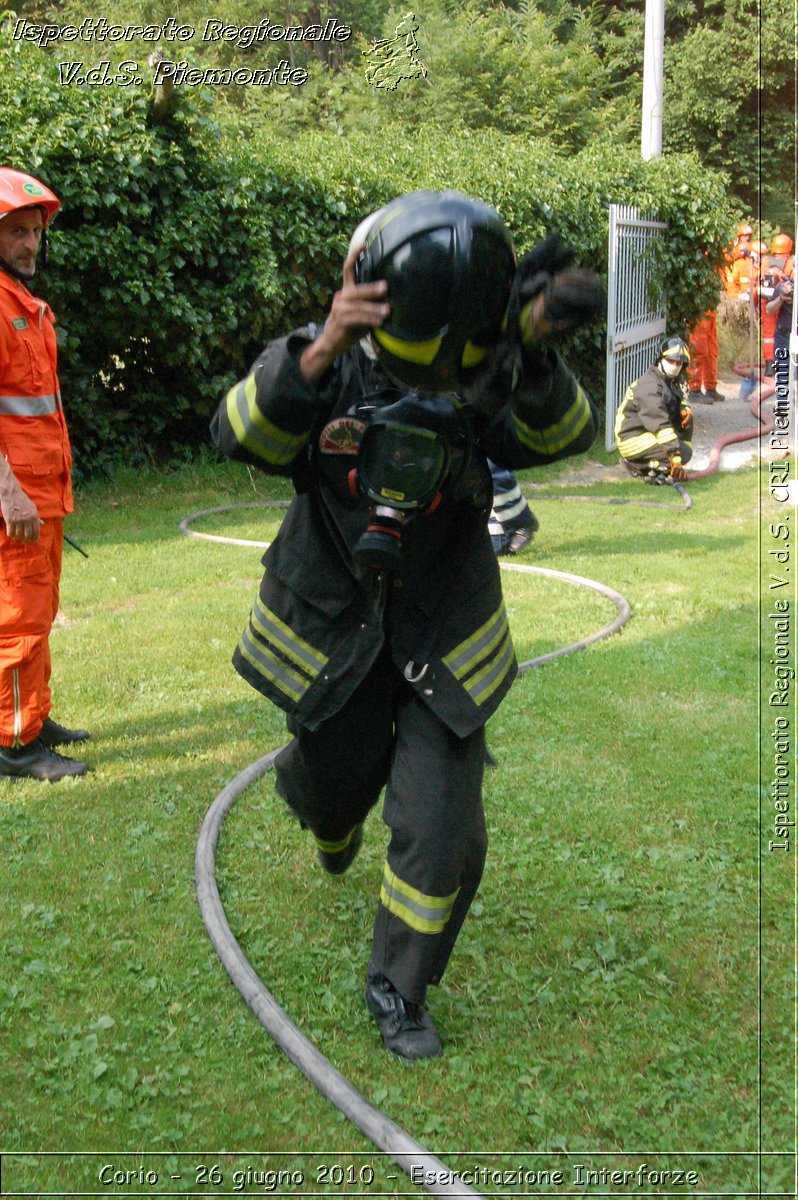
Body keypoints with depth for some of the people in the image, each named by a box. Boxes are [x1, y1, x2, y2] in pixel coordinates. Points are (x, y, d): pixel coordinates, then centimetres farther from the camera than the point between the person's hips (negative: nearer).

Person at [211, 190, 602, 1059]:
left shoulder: (482, 380, -11)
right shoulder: (330, 365, -15)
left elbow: (559, 436, -27)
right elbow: (242, 438, -31)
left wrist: (532, 358, -48)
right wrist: (318, 356, -48)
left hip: (443, 643, 1)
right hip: (333, 633, 0)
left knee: (442, 836, -3)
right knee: (335, 779, 22)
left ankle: (398, 988, 20)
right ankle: (333, 828, 62)